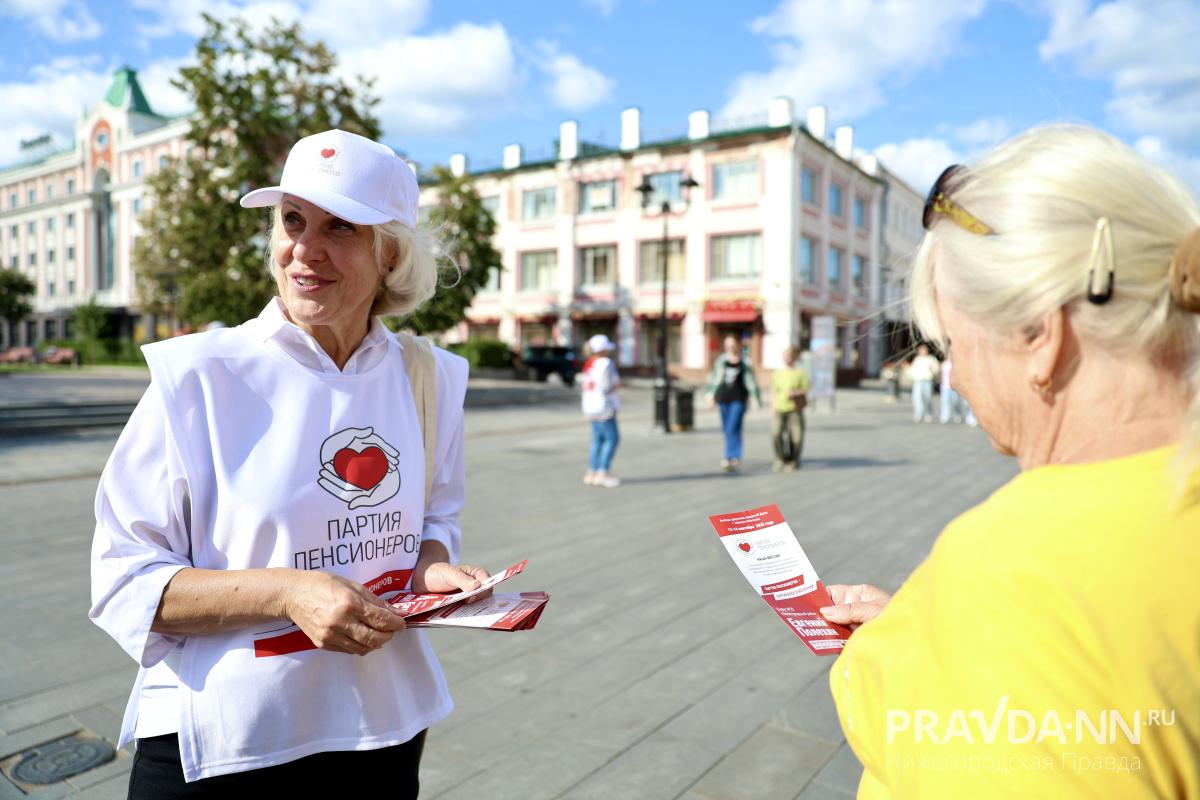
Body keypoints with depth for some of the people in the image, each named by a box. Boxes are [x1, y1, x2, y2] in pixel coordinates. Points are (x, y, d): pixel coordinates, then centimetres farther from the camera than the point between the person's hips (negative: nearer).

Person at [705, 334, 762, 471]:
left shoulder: (745, 362, -1)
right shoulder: (721, 360, 6)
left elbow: (751, 381, 2)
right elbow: (714, 378, 11)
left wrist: (757, 398, 2)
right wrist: (711, 395, 6)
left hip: (738, 399, -4)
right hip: (723, 398, 4)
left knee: (733, 429, -13)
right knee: (726, 430, 11)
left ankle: (730, 458, -10)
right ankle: (735, 457, 26)